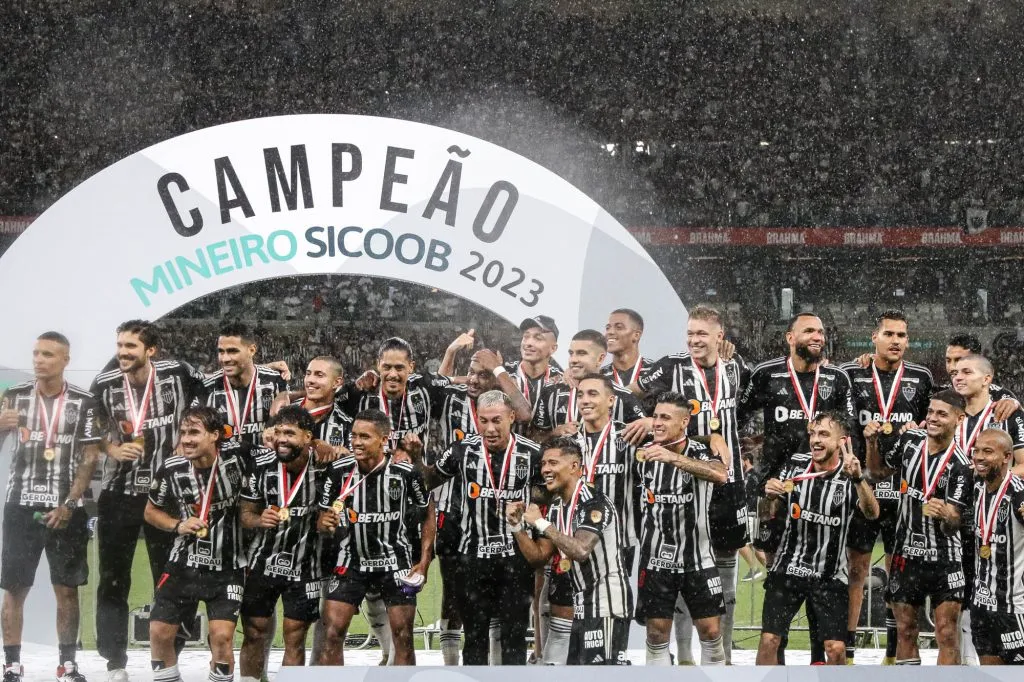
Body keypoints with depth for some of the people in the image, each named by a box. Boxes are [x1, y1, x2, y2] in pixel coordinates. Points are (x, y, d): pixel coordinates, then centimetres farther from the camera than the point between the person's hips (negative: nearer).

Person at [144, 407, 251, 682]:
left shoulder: (236, 455, -16)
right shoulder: (171, 469, -8)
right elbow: (151, 512, 8)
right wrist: (178, 525, -10)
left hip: (228, 567, -3)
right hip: (184, 563, 3)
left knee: (222, 636, -15)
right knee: (159, 632, 1)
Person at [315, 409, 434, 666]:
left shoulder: (406, 472, -13)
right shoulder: (339, 470, -7)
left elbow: (428, 514, 1)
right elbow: (323, 518, 4)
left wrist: (424, 561, -5)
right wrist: (326, 523, -20)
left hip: (397, 561, -2)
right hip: (352, 561, 2)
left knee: (402, 636, 0)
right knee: (333, 632, -6)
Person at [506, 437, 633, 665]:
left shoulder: (594, 503, -17)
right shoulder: (557, 507, 11)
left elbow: (580, 550, -32)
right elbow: (538, 557, 13)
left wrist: (541, 523, -23)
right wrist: (518, 526, -1)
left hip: (608, 601, -10)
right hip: (583, 604, 10)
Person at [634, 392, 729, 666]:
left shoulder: (700, 453, -13)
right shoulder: (644, 453, -2)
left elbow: (720, 475, -37)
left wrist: (674, 458, -47)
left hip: (697, 558, -2)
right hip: (656, 559, 2)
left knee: (711, 631, 0)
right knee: (657, 633, 2)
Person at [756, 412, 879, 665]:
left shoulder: (850, 475, -11)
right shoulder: (796, 464, -2)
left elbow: (872, 513, -30)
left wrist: (857, 478, -47)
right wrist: (769, 494, -13)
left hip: (829, 575, -2)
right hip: (787, 568, 2)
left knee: (836, 649, -7)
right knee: (769, 639, -3)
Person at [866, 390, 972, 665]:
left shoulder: (959, 465, -16)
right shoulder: (910, 439, 0)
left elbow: (953, 524, -17)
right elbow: (879, 471, 18)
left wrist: (945, 515, -39)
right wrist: (872, 443, 1)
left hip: (943, 557, -5)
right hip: (906, 552, 5)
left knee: (947, 633, -8)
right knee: (905, 630, 9)